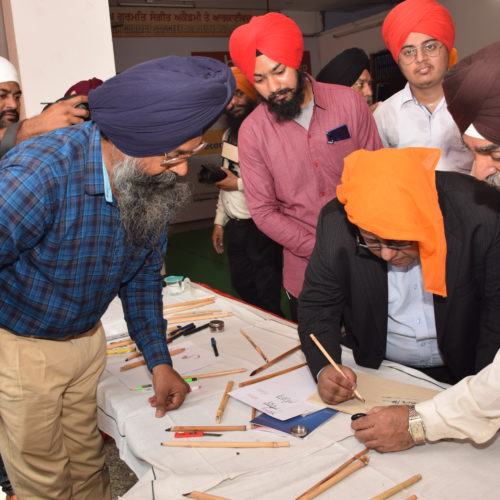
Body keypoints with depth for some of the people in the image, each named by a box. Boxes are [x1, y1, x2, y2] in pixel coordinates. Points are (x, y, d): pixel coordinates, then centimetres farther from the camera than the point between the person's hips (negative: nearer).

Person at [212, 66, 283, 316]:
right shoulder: (229, 135, 13)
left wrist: (240, 184, -16)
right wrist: (219, 221, 19)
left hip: (261, 227, -9)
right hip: (235, 227, 9)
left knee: (268, 295, 2)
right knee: (242, 289, 19)